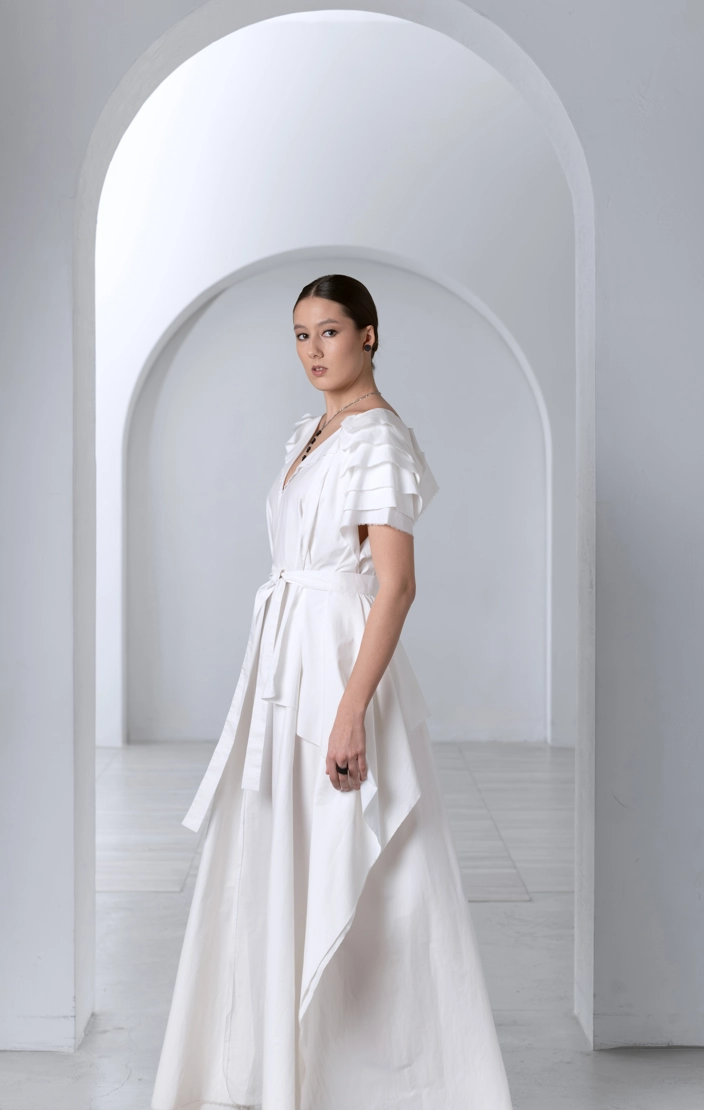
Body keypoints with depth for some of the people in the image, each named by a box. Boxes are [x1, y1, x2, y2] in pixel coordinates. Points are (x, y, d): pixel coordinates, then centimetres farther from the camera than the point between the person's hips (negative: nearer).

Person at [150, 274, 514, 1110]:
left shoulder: (381, 440, -12)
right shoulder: (307, 435, 15)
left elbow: (396, 585, -20)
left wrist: (352, 711, -25)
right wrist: (275, 681, 19)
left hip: (343, 664, -9)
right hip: (285, 664, 9)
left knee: (352, 879, -1)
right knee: (276, 866, 14)